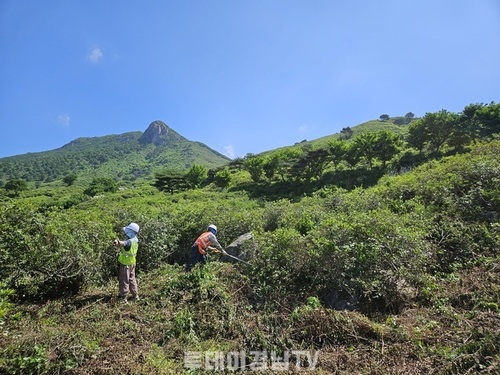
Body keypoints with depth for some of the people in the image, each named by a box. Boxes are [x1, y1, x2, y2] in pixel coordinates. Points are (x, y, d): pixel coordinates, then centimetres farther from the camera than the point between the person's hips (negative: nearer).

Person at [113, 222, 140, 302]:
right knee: (132, 279, 20)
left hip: (125, 264, -9)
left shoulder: (130, 242, -29)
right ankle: (135, 295, 29)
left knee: (124, 281, 6)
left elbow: (123, 243, -54)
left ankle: (123, 297, 18)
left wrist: (118, 242, -72)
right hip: (132, 263, 9)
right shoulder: (135, 241, 0)